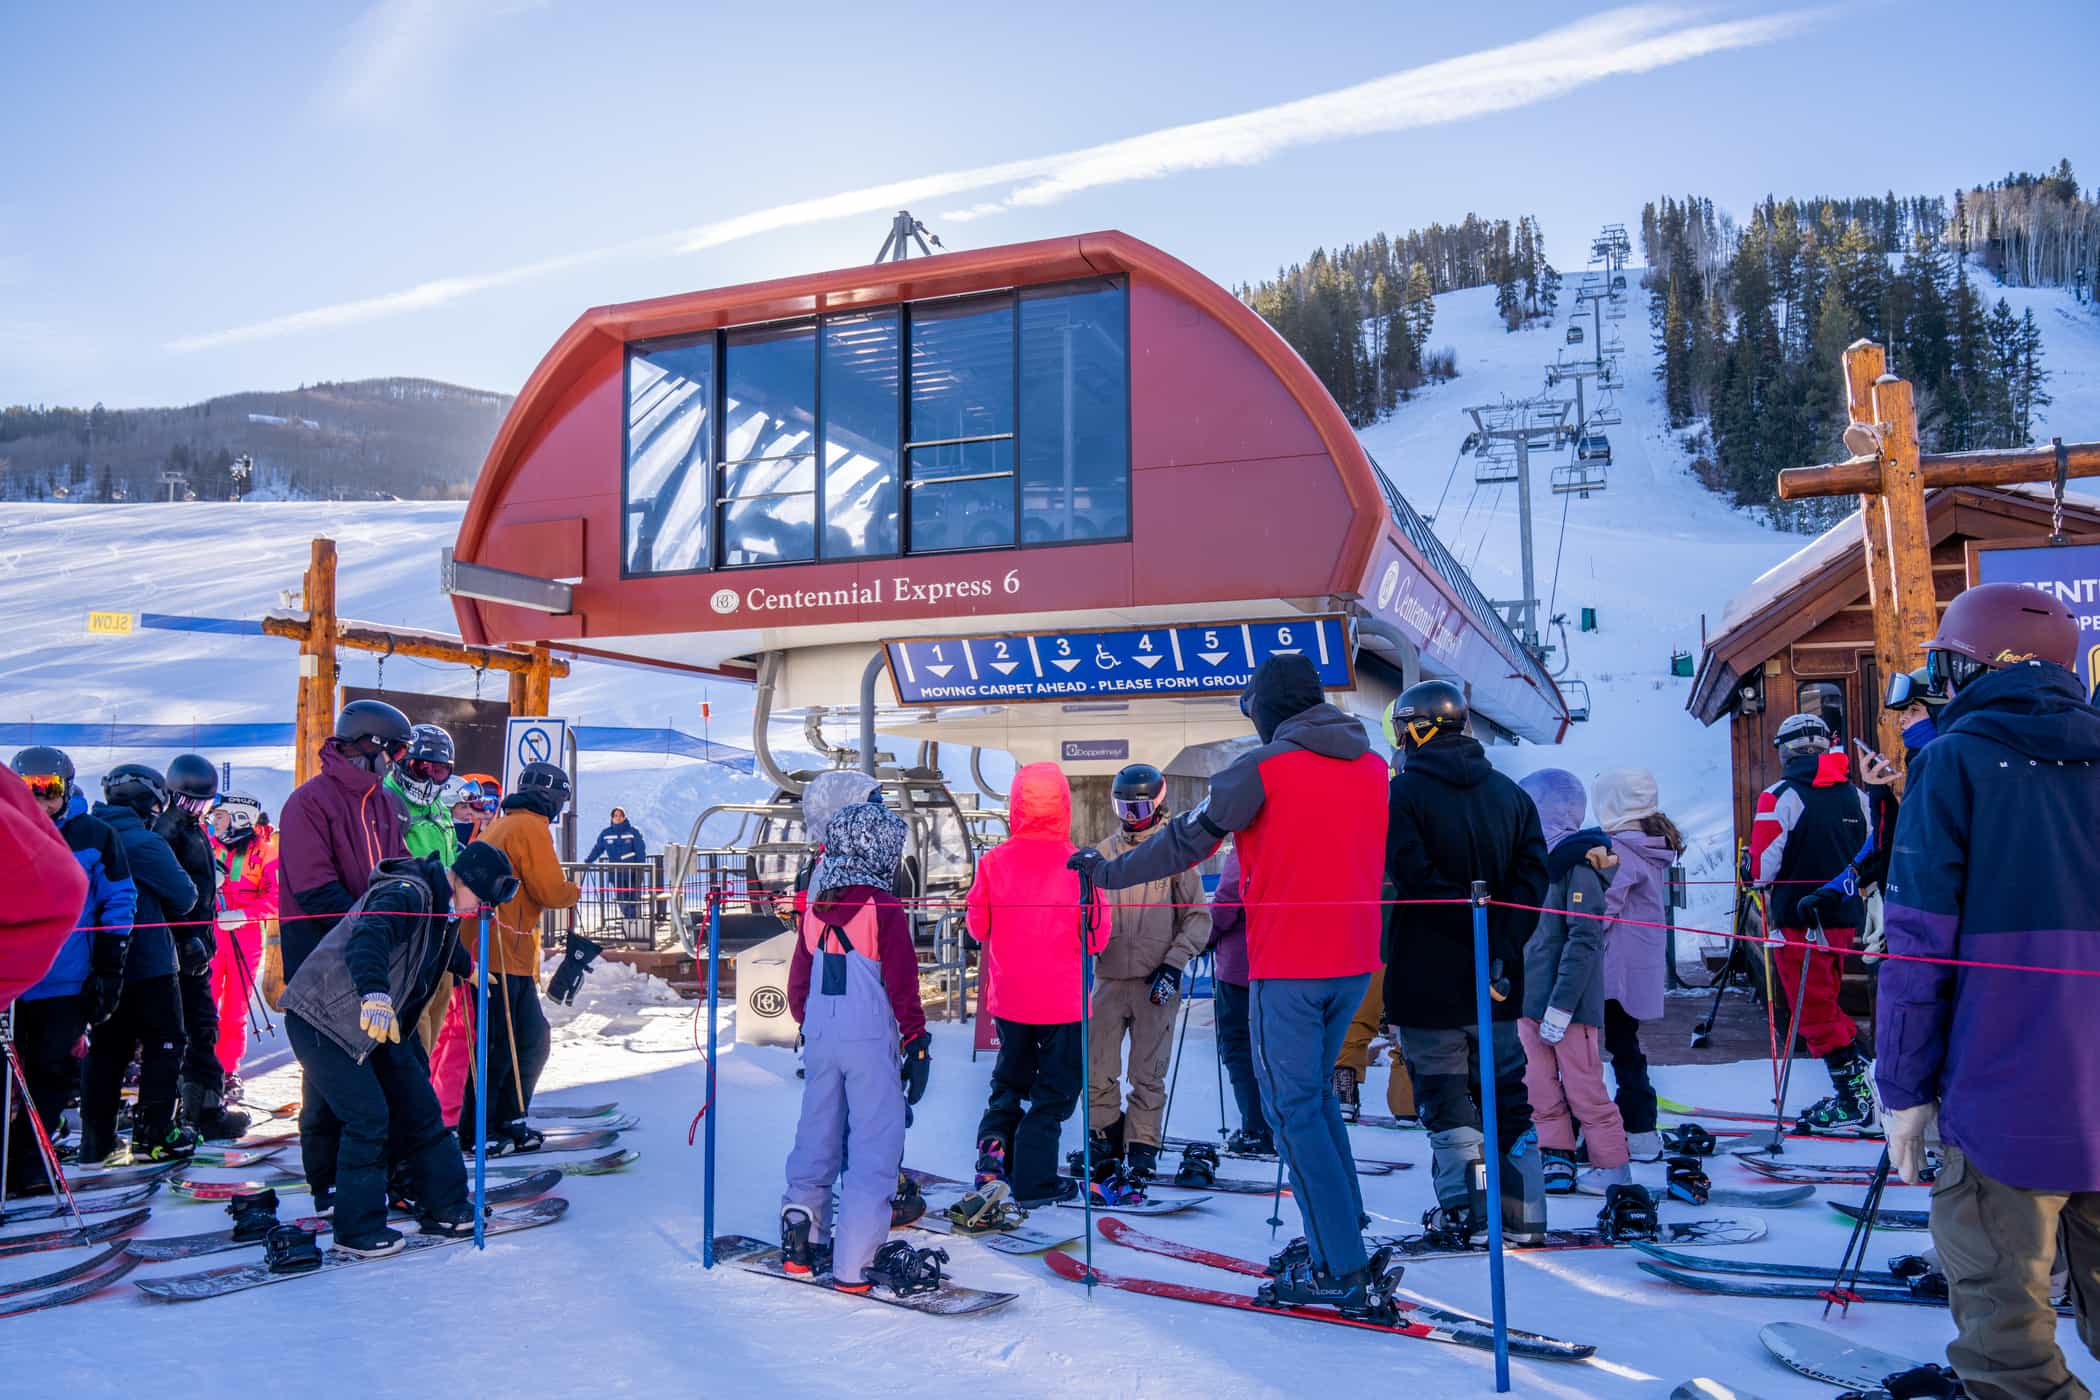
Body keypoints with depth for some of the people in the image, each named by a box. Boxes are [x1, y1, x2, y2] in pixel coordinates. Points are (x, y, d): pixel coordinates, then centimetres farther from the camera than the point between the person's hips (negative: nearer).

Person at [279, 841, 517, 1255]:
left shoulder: (443, 905, 7)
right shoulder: (407, 894, -24)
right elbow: (367, 938, -45)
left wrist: (467, 967, 52)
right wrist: (375, 992, -61)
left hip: (373, 1023, 10)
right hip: (323, 1018, -10)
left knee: (418, 1106, 8)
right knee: (368, 1116, -12)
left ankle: (443, 1207, 18)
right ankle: (357, 1229, 3)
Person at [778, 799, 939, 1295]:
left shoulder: (815, 906, 7)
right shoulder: (884, 908, -12)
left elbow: (798, 977, 13)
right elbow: (901, 982, -11)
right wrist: (917, 1039, -3)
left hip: (820, 1036, 6)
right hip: (871, 1040, -6)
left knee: (817, 1137, 17)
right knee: (875, 1146, 0)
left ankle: (801, 1240, 22)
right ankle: (856, 1264, 0)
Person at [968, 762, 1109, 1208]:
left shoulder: (993, 861, -8)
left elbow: (977, 926, 3)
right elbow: (1097, 937, -8)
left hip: (1009, 998, 3)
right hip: (1062, 1000, -3)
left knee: (1009, 1079, 24)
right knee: (1055, 1091, 10)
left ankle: (992, 1148, 8)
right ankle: (1034, 1181, 10)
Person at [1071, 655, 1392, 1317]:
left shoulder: (1263, 767, -10)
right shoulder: (1372, 765, 8)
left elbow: (1186, 840, -4)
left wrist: (1109, 872, 9)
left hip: (1287, 963, -7)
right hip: (1355, 958, 7)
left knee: (1294, 1108, 0)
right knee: (1316, 1092, 20)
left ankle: (1344, 1270, -2)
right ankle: (1343, 1232, 22)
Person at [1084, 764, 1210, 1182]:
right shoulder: (1104, 853, 9)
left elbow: (1198, 919, 0)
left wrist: (1173, 964, -9)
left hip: (1156, 982, -3)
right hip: (1108, 978, 3)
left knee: (1148, 1074, 3)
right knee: (1097, 1071, 2)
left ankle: (1142, 1150, 15)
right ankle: (1107, 1144, 19)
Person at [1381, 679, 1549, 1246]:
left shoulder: (1404, 793, -9)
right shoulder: (1510, 793, 7)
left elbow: (1414, 877, -22)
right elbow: (1533, 874, -2)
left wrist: (1466, 927, -16)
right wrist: (1501, 945, -8)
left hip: (1428, 977, -4)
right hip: (1498, 983, 5)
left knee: (1445, 1094, 7)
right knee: (1506, 1093, 14)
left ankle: (1467, 1210, 5)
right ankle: (1523, 1214, 15)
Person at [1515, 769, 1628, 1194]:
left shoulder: (1580, 866, -13)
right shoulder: (1538, 863, 13)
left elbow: (1584, 941, -19)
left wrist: (1560, 1006, -21)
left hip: (1570, 1003, -8)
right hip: (1530, 1000, 8)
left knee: (1582, 1087, 0)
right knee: (1538, 1086, 9)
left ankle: (1612, 1164, 13)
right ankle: (1556, 1158, 18)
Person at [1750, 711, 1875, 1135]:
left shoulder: (1780, 796, -13)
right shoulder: (1855, 794, 8)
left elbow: (1764, 862, -13)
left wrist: (1761, 884, 7)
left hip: (1800, 916, -7)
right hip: (1844, 916, 7)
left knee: (1814, 1009, 2)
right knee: (1824, 1000, 21)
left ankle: (1856, 1104, 2)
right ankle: (1862, 1074, 14)